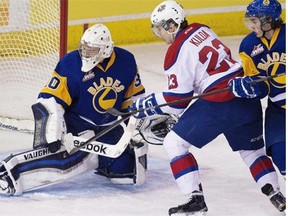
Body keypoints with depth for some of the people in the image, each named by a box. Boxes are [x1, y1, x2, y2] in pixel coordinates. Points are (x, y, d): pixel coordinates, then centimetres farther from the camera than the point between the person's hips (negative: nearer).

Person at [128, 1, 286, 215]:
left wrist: (147, 104, 7)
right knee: (251, 148, 27)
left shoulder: (177, 51, -9)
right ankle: (276, 195, 25)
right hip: (246, 97, 8)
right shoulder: (202, 30, 13)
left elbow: (177, 99, -6)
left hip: (219, 103, -8)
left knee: (174, 143, 2)